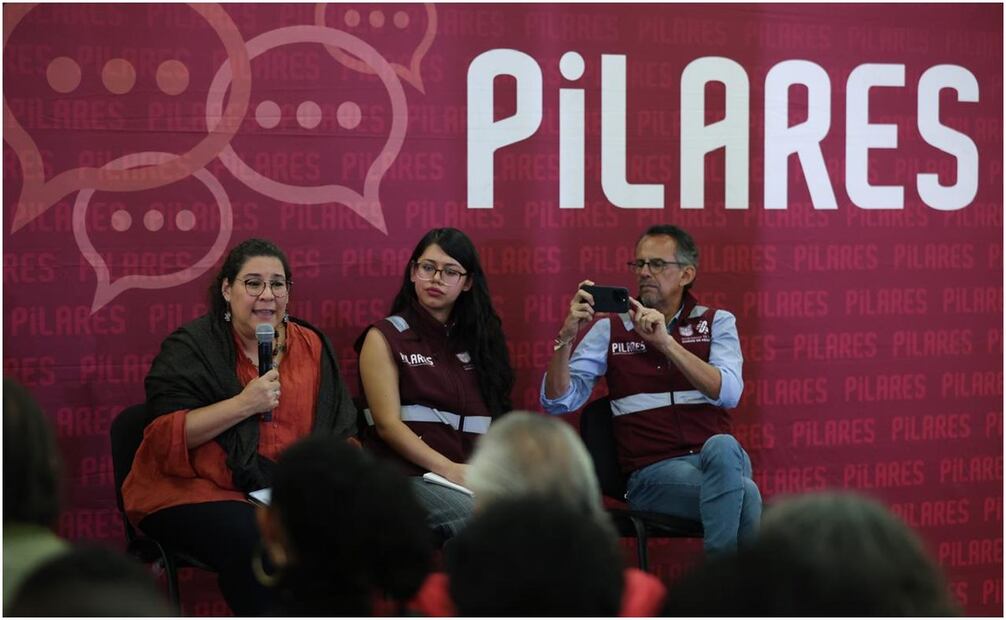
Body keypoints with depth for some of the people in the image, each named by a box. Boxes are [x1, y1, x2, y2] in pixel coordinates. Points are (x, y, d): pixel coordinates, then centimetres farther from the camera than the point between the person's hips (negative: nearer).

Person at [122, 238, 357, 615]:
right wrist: (243, 404, -18)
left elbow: (341, 432, 14)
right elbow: (166, 438, -11)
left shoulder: (312, 346, 11)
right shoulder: (192, 348, -2)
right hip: (194, 491, -4)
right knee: (256, 542, -34)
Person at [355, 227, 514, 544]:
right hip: (409, 477, -4)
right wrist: (449, 469, -16)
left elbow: (496, 413, 14)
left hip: (473, 477, 4)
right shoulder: (385, 338, 6)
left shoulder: (477, 338, 20)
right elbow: (387, 423, -4)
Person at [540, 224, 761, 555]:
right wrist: (566, 337, -14)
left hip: (719, 456, 2)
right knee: (744, 493, -34)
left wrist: (665, 342, -18)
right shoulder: (609, 329, 10)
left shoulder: (717, 322, 11)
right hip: (653, 470, -2)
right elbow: (558, 401, 2)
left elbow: (728, 392, -9)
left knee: (722, 446, -38)